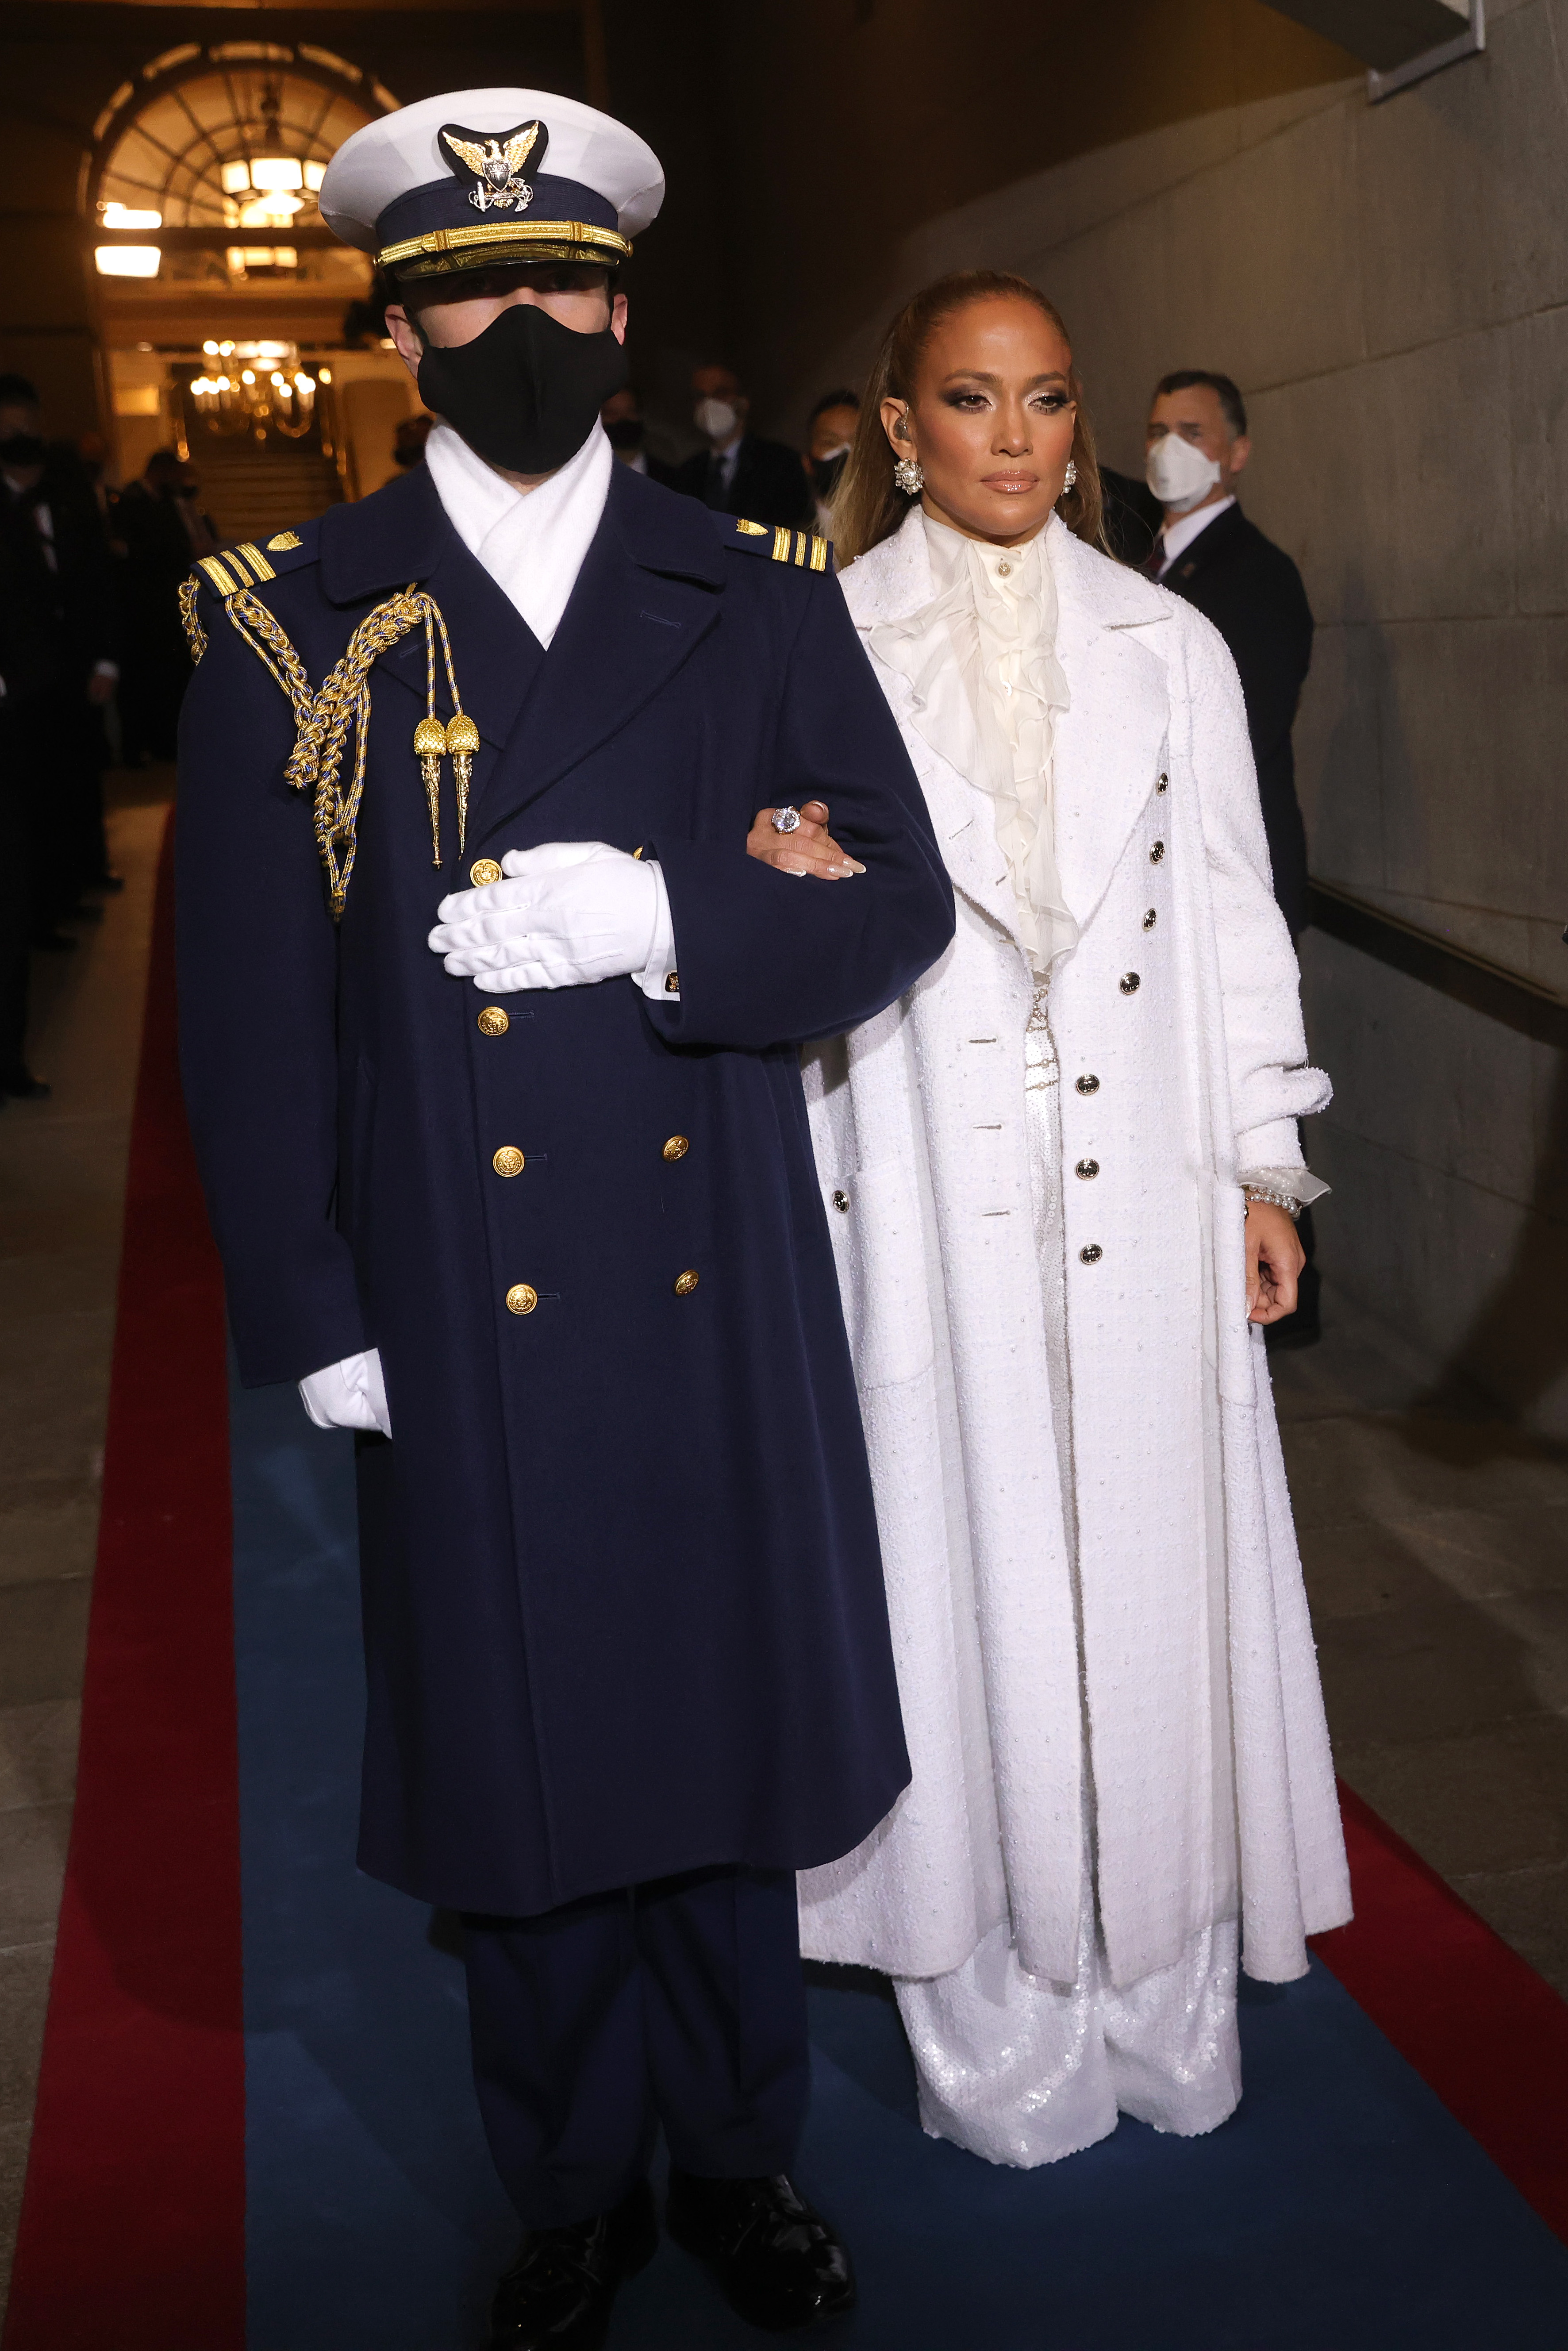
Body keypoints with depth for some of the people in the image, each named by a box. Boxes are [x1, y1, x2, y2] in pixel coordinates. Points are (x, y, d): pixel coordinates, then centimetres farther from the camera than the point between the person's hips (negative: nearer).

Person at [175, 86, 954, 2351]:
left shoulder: (759, 596, 4)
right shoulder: (294, 617, 0)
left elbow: (895, 899, 0)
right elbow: (249, 1004, 0)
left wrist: (661, 920, -18)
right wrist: (309, 1310, -3)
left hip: (720, 1294, 1)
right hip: (464, 1315, -1)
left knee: (731, 1746, 16)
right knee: (518, 1766, 13)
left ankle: (741, 2161, 40)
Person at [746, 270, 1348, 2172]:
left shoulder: (1169, 646, 9)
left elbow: (1231, 916, 10)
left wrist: (1262, 1162, 7)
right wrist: (785, 891, -18)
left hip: (1141, 1198, 2)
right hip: (929, 1200, -2)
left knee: (1150, 1575, 8)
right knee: (965, 1578, 5)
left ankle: (1164, 1999, 27)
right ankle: (997, 2029, 23)